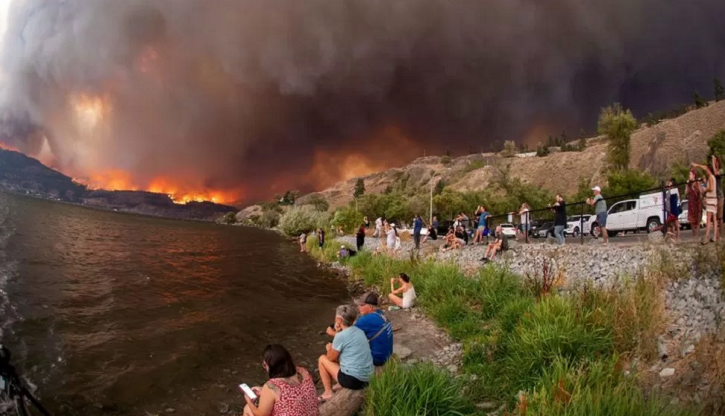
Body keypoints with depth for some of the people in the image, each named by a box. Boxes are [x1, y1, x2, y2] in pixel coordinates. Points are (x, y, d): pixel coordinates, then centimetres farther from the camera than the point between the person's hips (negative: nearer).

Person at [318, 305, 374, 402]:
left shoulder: (340, 336, -14)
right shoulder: (359, 331, 8)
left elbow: (331, 358, -1)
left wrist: (329, 348, 19)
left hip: (353, 379, -7)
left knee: (322, 359, 10)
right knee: (339, 357, 27)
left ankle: (328, 393, 14)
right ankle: (341, 385, 22)